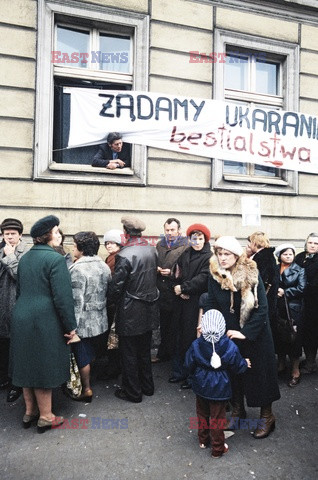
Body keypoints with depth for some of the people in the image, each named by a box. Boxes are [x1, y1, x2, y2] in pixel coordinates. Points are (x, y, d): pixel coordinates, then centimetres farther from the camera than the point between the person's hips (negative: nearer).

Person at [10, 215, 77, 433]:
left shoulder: (25, 258, 10)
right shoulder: (55, 258, -15)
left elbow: (19, 290, 17)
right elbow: (63, 297, -18)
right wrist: (70, 326, -12)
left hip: (22, 319, 8)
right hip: (45, 321, -7)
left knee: (28, 365, 17)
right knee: (44, 367, 5)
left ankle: (30, 412, 33)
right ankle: (45, 417, 20)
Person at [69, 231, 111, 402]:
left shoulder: (77, 269, -20)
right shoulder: (104, 266, 2)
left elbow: (76, 300, -22)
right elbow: (109, 292, 9)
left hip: (83, 322, -7)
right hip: (99, 320, 7)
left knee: (82, 356, 9)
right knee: (91, 353, 22)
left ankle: (86, 389, 20)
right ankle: (88, 380, 40)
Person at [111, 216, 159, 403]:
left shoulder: (124, 255, -22)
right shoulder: (153, 250, -2)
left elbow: (117, 286, -17)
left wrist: (115, 301, 2)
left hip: (131, 312, -7)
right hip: (149, 310, 7)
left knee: (129, 353, 11)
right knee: (145, 350, 22)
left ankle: (132, 392, 25)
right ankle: (147, 386, 37)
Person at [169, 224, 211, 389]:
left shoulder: (209, 257, -8)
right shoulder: (185, 254, 11)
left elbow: (203, 278, -17)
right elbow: (177, 273, 9)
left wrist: (183, 288, -15)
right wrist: (179, 290, -7)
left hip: (197, 303, -6)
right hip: (181, 301, 6)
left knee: (192, 338, 0)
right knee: (179, 335, 12)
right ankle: (178, 371, 27)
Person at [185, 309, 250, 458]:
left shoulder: (196, 345, -17)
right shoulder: (229, 346, -21)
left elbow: (189, 365, -5)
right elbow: (238, 366, -7)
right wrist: (246, 363, 15)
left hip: (201, 386, 2)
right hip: (219, 388, -2)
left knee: (202, 414, 24)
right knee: (217, 418, 14)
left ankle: (203, 440, 42)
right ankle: (217, 449, 29)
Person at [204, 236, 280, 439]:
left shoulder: (251, 275, -19)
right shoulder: (215, 275, -9)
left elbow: (262, 308, -18)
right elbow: (211, 303, -3)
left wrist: (246, 332, -22)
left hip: (255, 335, -3)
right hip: (228, 333, 3)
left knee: (258, 372, 9)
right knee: (232, 372, 14)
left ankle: (267, 416, 29)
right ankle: (237, 410, 37)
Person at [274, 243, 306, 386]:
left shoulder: (299, 270, 1)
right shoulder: (274, 269, 8)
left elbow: (301, 288, -10)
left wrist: (285, 292, -12)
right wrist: (276, 292, -12)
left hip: (293, 309, -3)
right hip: (278, 309, 3)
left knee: (294, 338, 1)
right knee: (279, 337, 11)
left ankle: (295, 371, 14)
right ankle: (281, 364, 30)